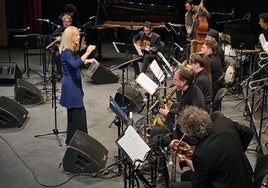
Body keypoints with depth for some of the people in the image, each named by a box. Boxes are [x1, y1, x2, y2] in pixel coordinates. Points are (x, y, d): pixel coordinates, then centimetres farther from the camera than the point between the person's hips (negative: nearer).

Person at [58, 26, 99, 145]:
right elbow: (75, 64, -36)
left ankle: (71, 140, 28)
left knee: (73, 114, 17)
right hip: (71, 87, -10)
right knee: (79, 113, -8)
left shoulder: (71, 51, 10)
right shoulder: (66, 52, -18)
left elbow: (77, 61, 28)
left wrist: (88, 60, 15)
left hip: (73, 85, 10)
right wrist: (87, 53, -37)